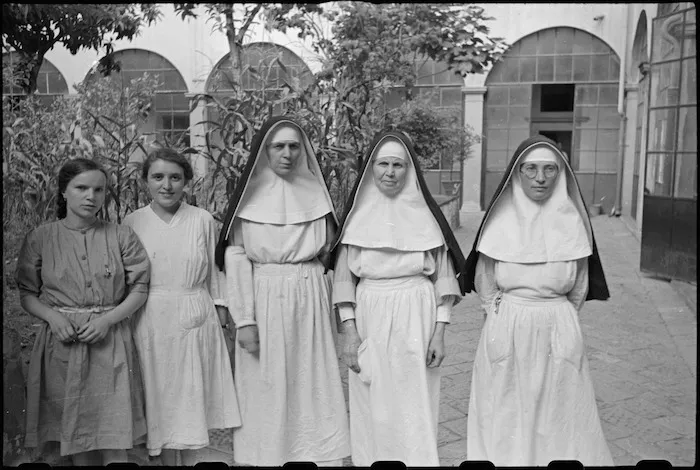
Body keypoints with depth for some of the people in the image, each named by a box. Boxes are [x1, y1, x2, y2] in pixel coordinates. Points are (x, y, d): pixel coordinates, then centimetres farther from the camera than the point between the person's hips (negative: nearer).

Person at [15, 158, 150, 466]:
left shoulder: (121, 237, 0)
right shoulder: (40, 238, 1)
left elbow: (139, 289, 2)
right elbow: (26, 293, 7)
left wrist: (107, 319, -12)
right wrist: (53, 317, -12)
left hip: (110, 342, -1)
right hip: (61, 341, 1)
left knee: (114, 437, -2)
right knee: (74, 432, 11)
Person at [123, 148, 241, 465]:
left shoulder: (202, 220, -2)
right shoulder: (132, 222, 0)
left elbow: (215, 271, 4)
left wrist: (221, 314, 5)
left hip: (195, 318, 0)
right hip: (151, 321, 1)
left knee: (192, 395, 6)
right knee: (159, 395, 9)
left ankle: (191, 457, 22)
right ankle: (167, 459, 25)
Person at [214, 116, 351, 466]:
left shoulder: (315, 193, 5)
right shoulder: (249, 196, -3)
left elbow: (327, 251, 12)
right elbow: (236, 260, -6)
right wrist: (245, 320, -11)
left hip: (310, 303, 2)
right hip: (264, 302, -2)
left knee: (312, 390, 7)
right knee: (267, 394, 6)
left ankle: (316, 455, 21)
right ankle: (267, 456, 23)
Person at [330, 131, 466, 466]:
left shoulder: (425, 213, 1)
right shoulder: (358, 213, 2)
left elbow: (444, 277, 2)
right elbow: (343, 278, 3)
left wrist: (439, 333, -3)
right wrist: (348, 332, -4)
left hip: (416, 319, 0)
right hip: (369, 318, 1)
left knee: (415, 408, 5)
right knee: (373, 409, 8)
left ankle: (417, 459, 25)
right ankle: (371, 457, 28)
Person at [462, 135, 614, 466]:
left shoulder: (571, 221, -3)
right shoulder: (500, 220, -6)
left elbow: (579, 289, 6)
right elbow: (484, 284, 3)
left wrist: (557, 322, 8)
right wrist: (509, 322, 4)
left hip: (559, 334, 1)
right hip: (506, 334, 0)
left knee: (559, 422, 9)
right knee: (505, 420, 9)